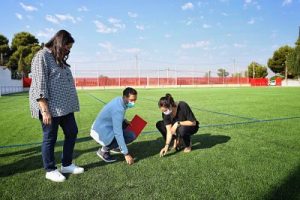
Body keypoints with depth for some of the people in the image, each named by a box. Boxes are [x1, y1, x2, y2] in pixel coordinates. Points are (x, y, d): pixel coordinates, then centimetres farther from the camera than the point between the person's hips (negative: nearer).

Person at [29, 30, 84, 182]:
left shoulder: (59, 58, 17)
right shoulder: (42, 56, -10)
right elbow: (39, 85, -17)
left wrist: (70, 105, 18)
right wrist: (45, 110, -21)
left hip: (65, 106, 9)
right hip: (50, 108, -9)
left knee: (72, 132, 13)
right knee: (50, 138, 5)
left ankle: (66, 165, 28)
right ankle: (50, 170, 22)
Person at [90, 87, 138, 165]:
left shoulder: (119, 100, -2)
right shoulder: (118, 108, -29)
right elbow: (118, 133, -30)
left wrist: (125, 120, 1)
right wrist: (126, 154, -27)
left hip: (100, 127, 9)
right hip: (100, 132, -9)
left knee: (129, 125, 16)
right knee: (131, 136, -15)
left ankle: (113, 146, 20)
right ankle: (104, 150, -6)